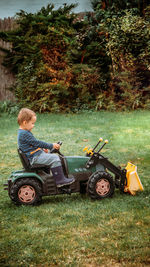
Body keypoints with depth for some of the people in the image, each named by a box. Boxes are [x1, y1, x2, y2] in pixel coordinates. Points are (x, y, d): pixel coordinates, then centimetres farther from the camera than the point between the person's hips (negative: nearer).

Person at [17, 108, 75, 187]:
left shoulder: (24, 132, 14)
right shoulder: (24, 134, -21)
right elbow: (37, 143, -20)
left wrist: (42, 149, 19)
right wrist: (51, 146, -14)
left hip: (37, 154, 11)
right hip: (34, 158, -11)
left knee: (52, 155, 21)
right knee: (55, 158, -17)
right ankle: (60, 180, -14)